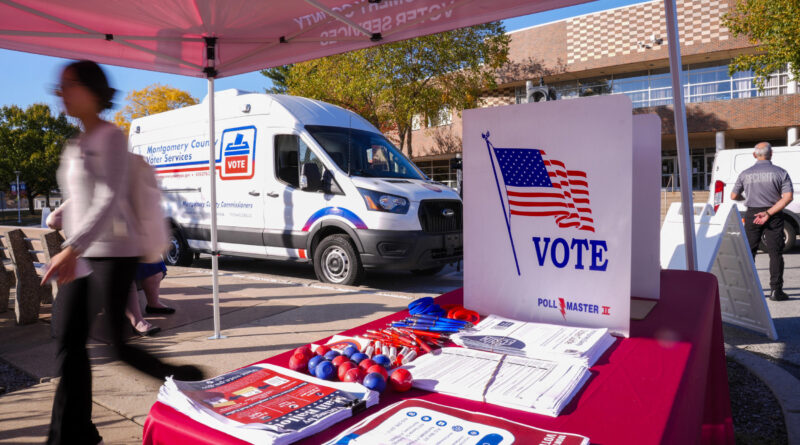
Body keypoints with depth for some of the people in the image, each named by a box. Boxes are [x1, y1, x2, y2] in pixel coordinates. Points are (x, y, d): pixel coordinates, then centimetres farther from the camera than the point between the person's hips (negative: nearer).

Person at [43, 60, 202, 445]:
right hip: (79, 255, 8)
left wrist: (72, 248, -29)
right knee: (69, 344, 5)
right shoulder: (74, 147, 17)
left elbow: (109, 199, -20)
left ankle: (188, 381, 17)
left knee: (119, 344, -4)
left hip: (112, 253, -8)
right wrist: (69, 252, 19)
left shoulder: (111, 138, -8)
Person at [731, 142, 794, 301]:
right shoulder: (780, 172, -3)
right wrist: (768, 213, -16)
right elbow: (788, 197, -13)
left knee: (748, 252, 12)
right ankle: (775, 291, 1)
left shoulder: (745, 174, 2)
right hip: (774, 216, -1)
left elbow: (734, 196, 8)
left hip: (752, 215, 2)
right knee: (775, 253, 3)